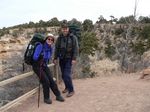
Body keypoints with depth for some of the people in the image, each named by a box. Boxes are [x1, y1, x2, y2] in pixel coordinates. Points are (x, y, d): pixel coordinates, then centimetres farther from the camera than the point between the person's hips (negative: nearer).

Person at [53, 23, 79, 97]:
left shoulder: (73, 37, -5)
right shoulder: (59, 38, 7)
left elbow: (76, 48, -7)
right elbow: (56, 49, 12)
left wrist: (74, 58, -14)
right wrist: (55, 58, 9)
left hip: (69, 59, -5)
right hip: (61, 59, 5)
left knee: (67, 74, -12)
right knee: (63, 75, 11)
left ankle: (71, 90, 0)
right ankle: (67, 87, 30)